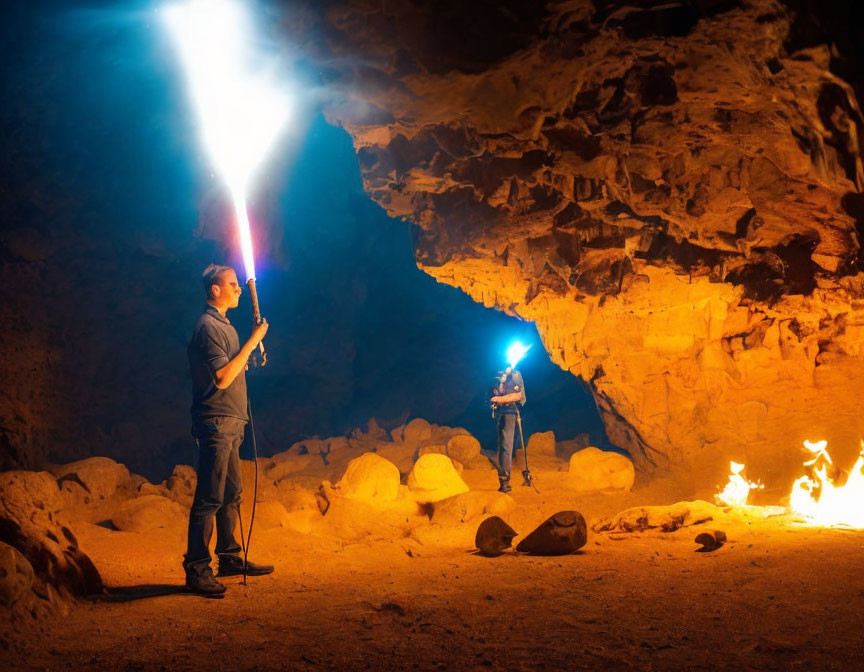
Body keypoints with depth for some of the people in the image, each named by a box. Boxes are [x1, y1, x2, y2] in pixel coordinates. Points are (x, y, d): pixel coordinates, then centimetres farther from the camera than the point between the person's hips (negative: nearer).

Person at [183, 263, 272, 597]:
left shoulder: (223, 325, 19)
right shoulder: (208, 326, -12)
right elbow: (222, 378, -20)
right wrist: (252, 341, -17)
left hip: (230, 425, 10)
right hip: (216, 423, -10)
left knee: (231, 494, 14)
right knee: (209, 499, -9)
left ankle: (229, 557, 23)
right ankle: (196, 569, -5)